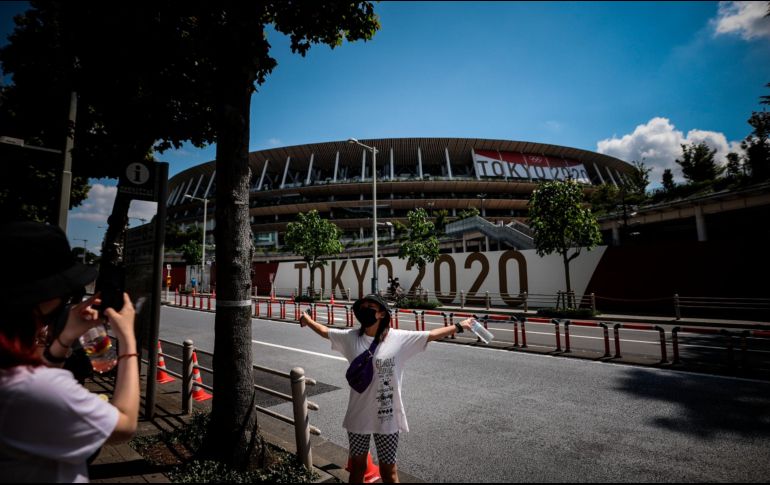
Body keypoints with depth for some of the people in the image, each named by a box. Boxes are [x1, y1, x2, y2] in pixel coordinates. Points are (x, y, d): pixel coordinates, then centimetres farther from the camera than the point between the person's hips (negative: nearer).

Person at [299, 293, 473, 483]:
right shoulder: (350, 337, -6)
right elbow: (325, 331, 9)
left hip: (387, 417, -2)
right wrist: (309, 321, 22)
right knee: (357, 464, 23)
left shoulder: (400, 339, -13)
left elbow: (432, 334, -7)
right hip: (358, 416, 3)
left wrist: (459, 326, -4)